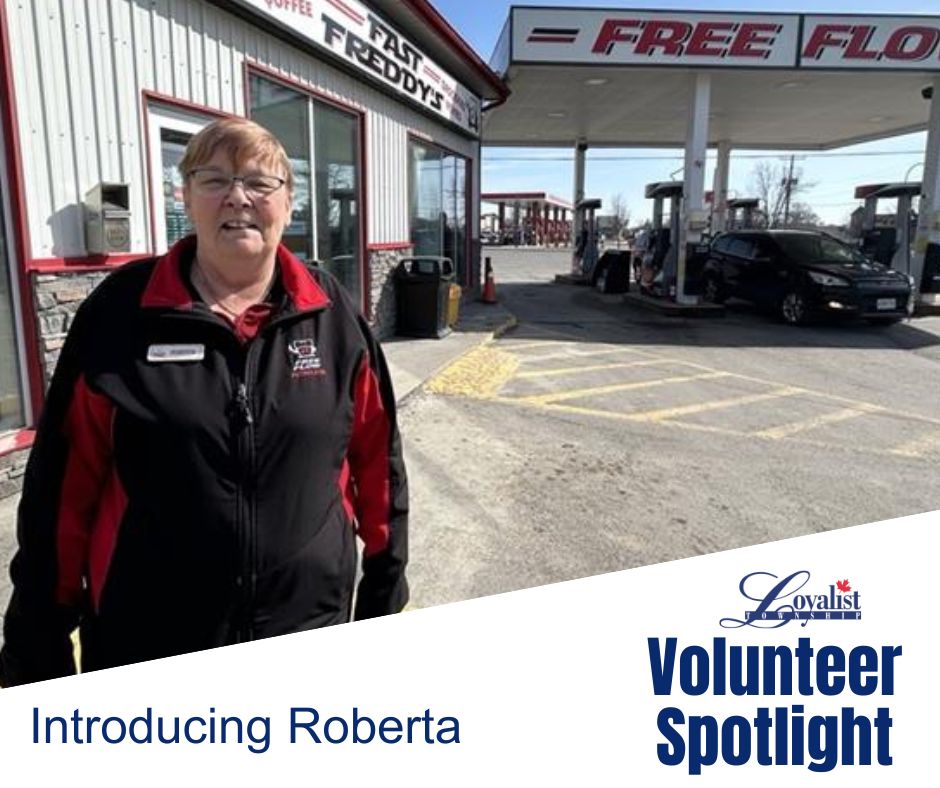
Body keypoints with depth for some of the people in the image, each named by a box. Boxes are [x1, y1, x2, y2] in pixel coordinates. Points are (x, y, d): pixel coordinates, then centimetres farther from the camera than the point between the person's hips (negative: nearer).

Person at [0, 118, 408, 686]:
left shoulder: (332, 314, -4)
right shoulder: (121, 311, -7)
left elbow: (376, 461, 1)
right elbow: (66, 482, -4)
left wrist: (386, 587, 5)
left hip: (310, 626, 1)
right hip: (144, 641, 0)